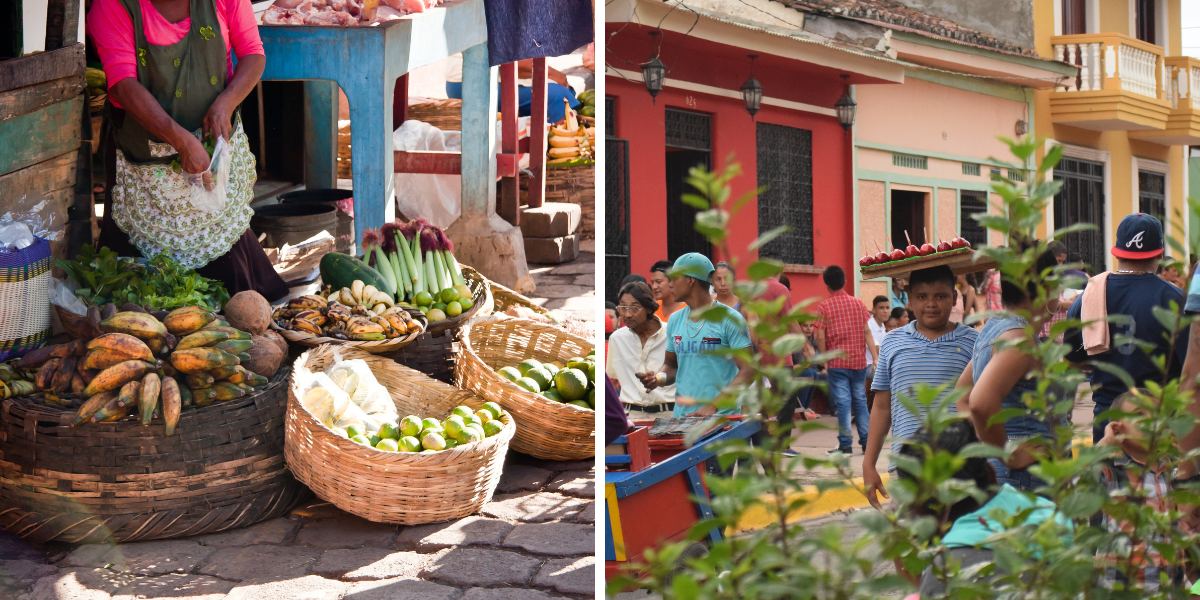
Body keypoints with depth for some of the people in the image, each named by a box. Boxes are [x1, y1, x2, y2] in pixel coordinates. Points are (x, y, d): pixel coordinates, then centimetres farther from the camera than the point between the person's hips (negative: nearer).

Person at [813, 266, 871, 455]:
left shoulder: (824, 306, -6)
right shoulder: (858, 303, 5)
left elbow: (820, 337, -9)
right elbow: (867, 331, 3)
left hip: (837, 361, -4)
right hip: (859, 360, 4)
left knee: (843, 402, -2)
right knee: (860, 400, 12)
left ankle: (846, 444, -1)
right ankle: (867, 441, 14)